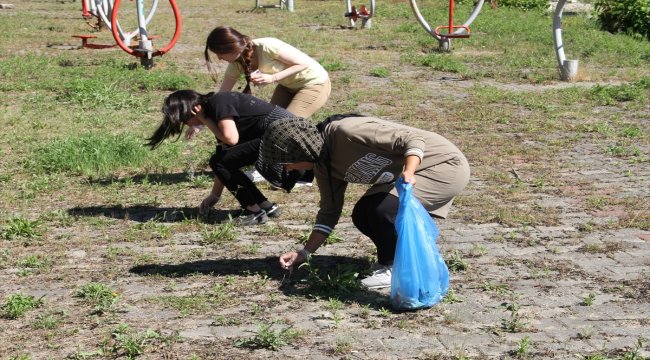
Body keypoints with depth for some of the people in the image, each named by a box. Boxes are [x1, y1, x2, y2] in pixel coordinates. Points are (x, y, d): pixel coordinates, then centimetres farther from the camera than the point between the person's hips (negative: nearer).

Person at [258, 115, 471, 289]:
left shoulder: (346, 131, -28)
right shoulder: (323, 165, 1)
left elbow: (413, 139, -28)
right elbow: (329, 211, 9)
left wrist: (408, 174, -44)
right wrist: (304, 253, 4)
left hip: (446, 164, -9)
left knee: (383, 208, -25)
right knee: (362, 216, -1)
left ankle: (394, 267, -3)